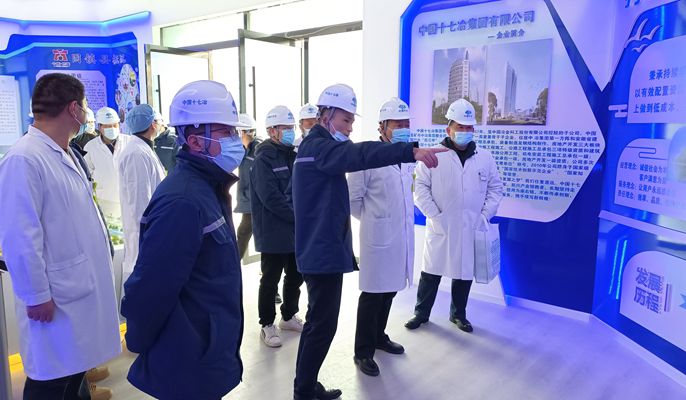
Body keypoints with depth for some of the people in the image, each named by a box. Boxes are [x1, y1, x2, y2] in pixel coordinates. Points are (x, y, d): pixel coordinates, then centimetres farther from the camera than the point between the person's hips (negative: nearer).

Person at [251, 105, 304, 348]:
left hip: (296, 230, 8)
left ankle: (288, 316, 35)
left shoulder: (292, 155, 12)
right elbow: (270, 198, -20)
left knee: (296, 276, 17)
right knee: (270, 280, 5)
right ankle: (267, 325, 20)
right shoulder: (264, 158, -13)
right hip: (274, 232, -7)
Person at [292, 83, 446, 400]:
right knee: (323, 324, -1)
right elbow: (361, 155, -34)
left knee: (318, 321, 19)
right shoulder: (318, 146, -17)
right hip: (323, 251, -11)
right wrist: (411, 151, -43)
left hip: (322, 248, 11)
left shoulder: (319, 146, 18)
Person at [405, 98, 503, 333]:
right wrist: (434, 215, -11)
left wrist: (485, 217, 0)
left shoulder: (485, 158, 5)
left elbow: (495, 189, 10)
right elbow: (420, 187, -5)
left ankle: (458, 314, 31)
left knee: (465, 273, 13)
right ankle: (421, 313, 24)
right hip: (440, 228, -2)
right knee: (431, 272, 7)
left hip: (471, 229, 3)